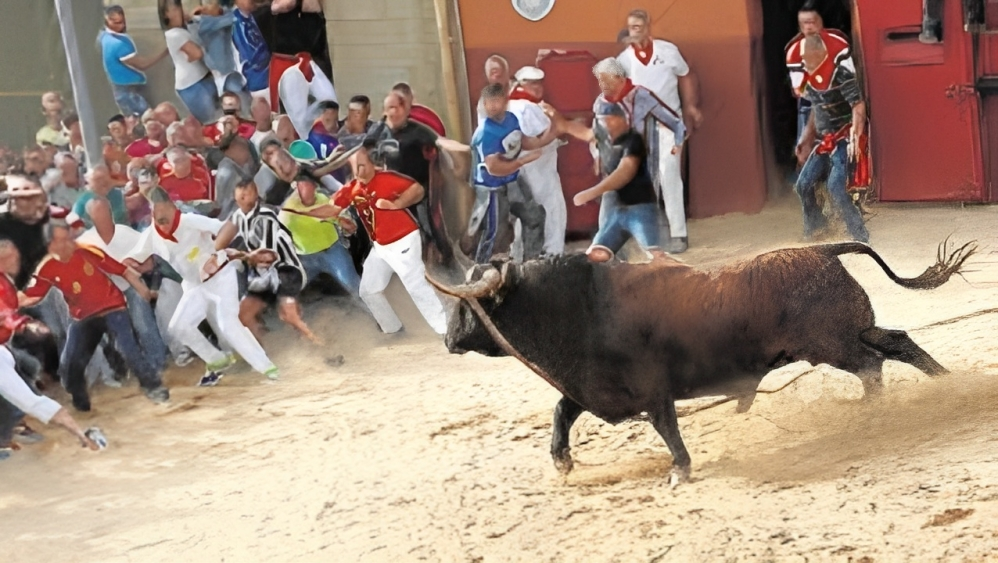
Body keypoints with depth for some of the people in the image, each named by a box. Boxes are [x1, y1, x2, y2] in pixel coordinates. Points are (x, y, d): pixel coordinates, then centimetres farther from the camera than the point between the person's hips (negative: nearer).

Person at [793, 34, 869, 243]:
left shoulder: (840, 73, -18)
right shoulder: (812, 75, 9)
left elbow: (858, 106, -22)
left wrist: (855, 138, -31)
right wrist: (807, 138, 24)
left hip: (845, 137, -9)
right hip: (826, 140, 9)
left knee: (835, 187, -22)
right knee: (803, 186, 8)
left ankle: (861, 237, -16)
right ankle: (813, 233, 26)